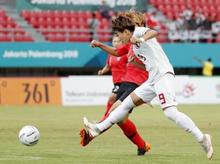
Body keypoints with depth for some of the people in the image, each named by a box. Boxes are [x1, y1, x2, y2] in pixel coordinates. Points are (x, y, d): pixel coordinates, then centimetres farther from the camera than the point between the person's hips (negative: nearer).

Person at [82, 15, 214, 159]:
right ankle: (99, 128, 22)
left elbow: (154, 32, -27)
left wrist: (141, 39, -43)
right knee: (128, 103, 14)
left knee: (170, 112, -22)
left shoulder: (138, 31, -4)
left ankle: (202, 139, -20)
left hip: (163, 75, -10)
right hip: (153, 79, 10)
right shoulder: (134, 45, 23)